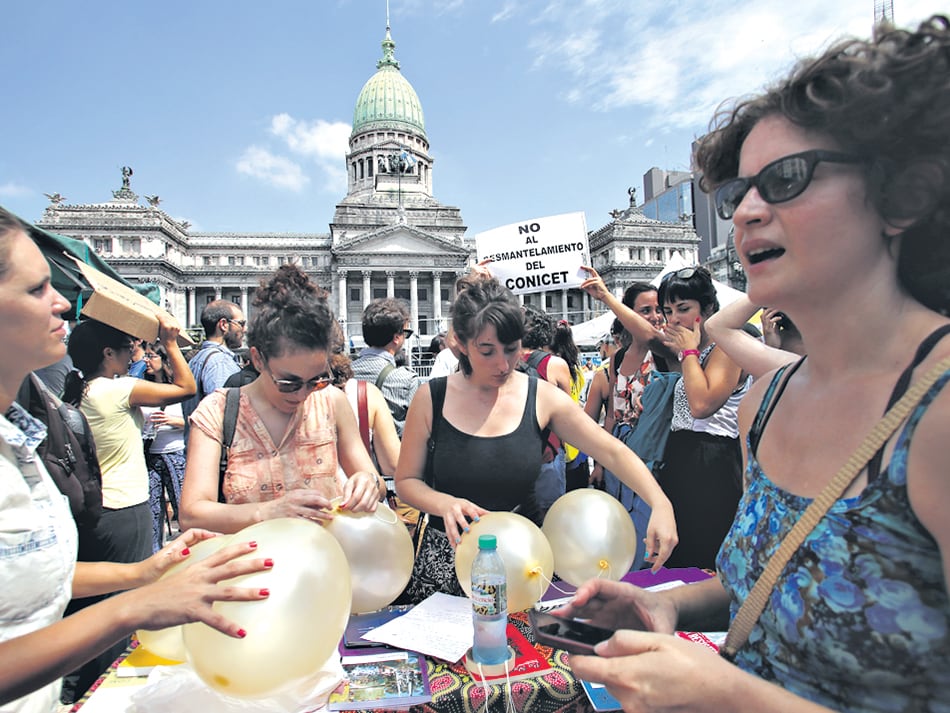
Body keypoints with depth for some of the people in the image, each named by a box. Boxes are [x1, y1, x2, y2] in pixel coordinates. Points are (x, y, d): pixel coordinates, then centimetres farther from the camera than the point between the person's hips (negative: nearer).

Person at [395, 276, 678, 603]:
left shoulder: (543, 398, -6)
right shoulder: (431, 398, -8)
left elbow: (613, 452, -6)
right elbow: (406, 480, -2)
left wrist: (661, 504, -20)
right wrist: (445, 504, -21)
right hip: (446, 559, 0)